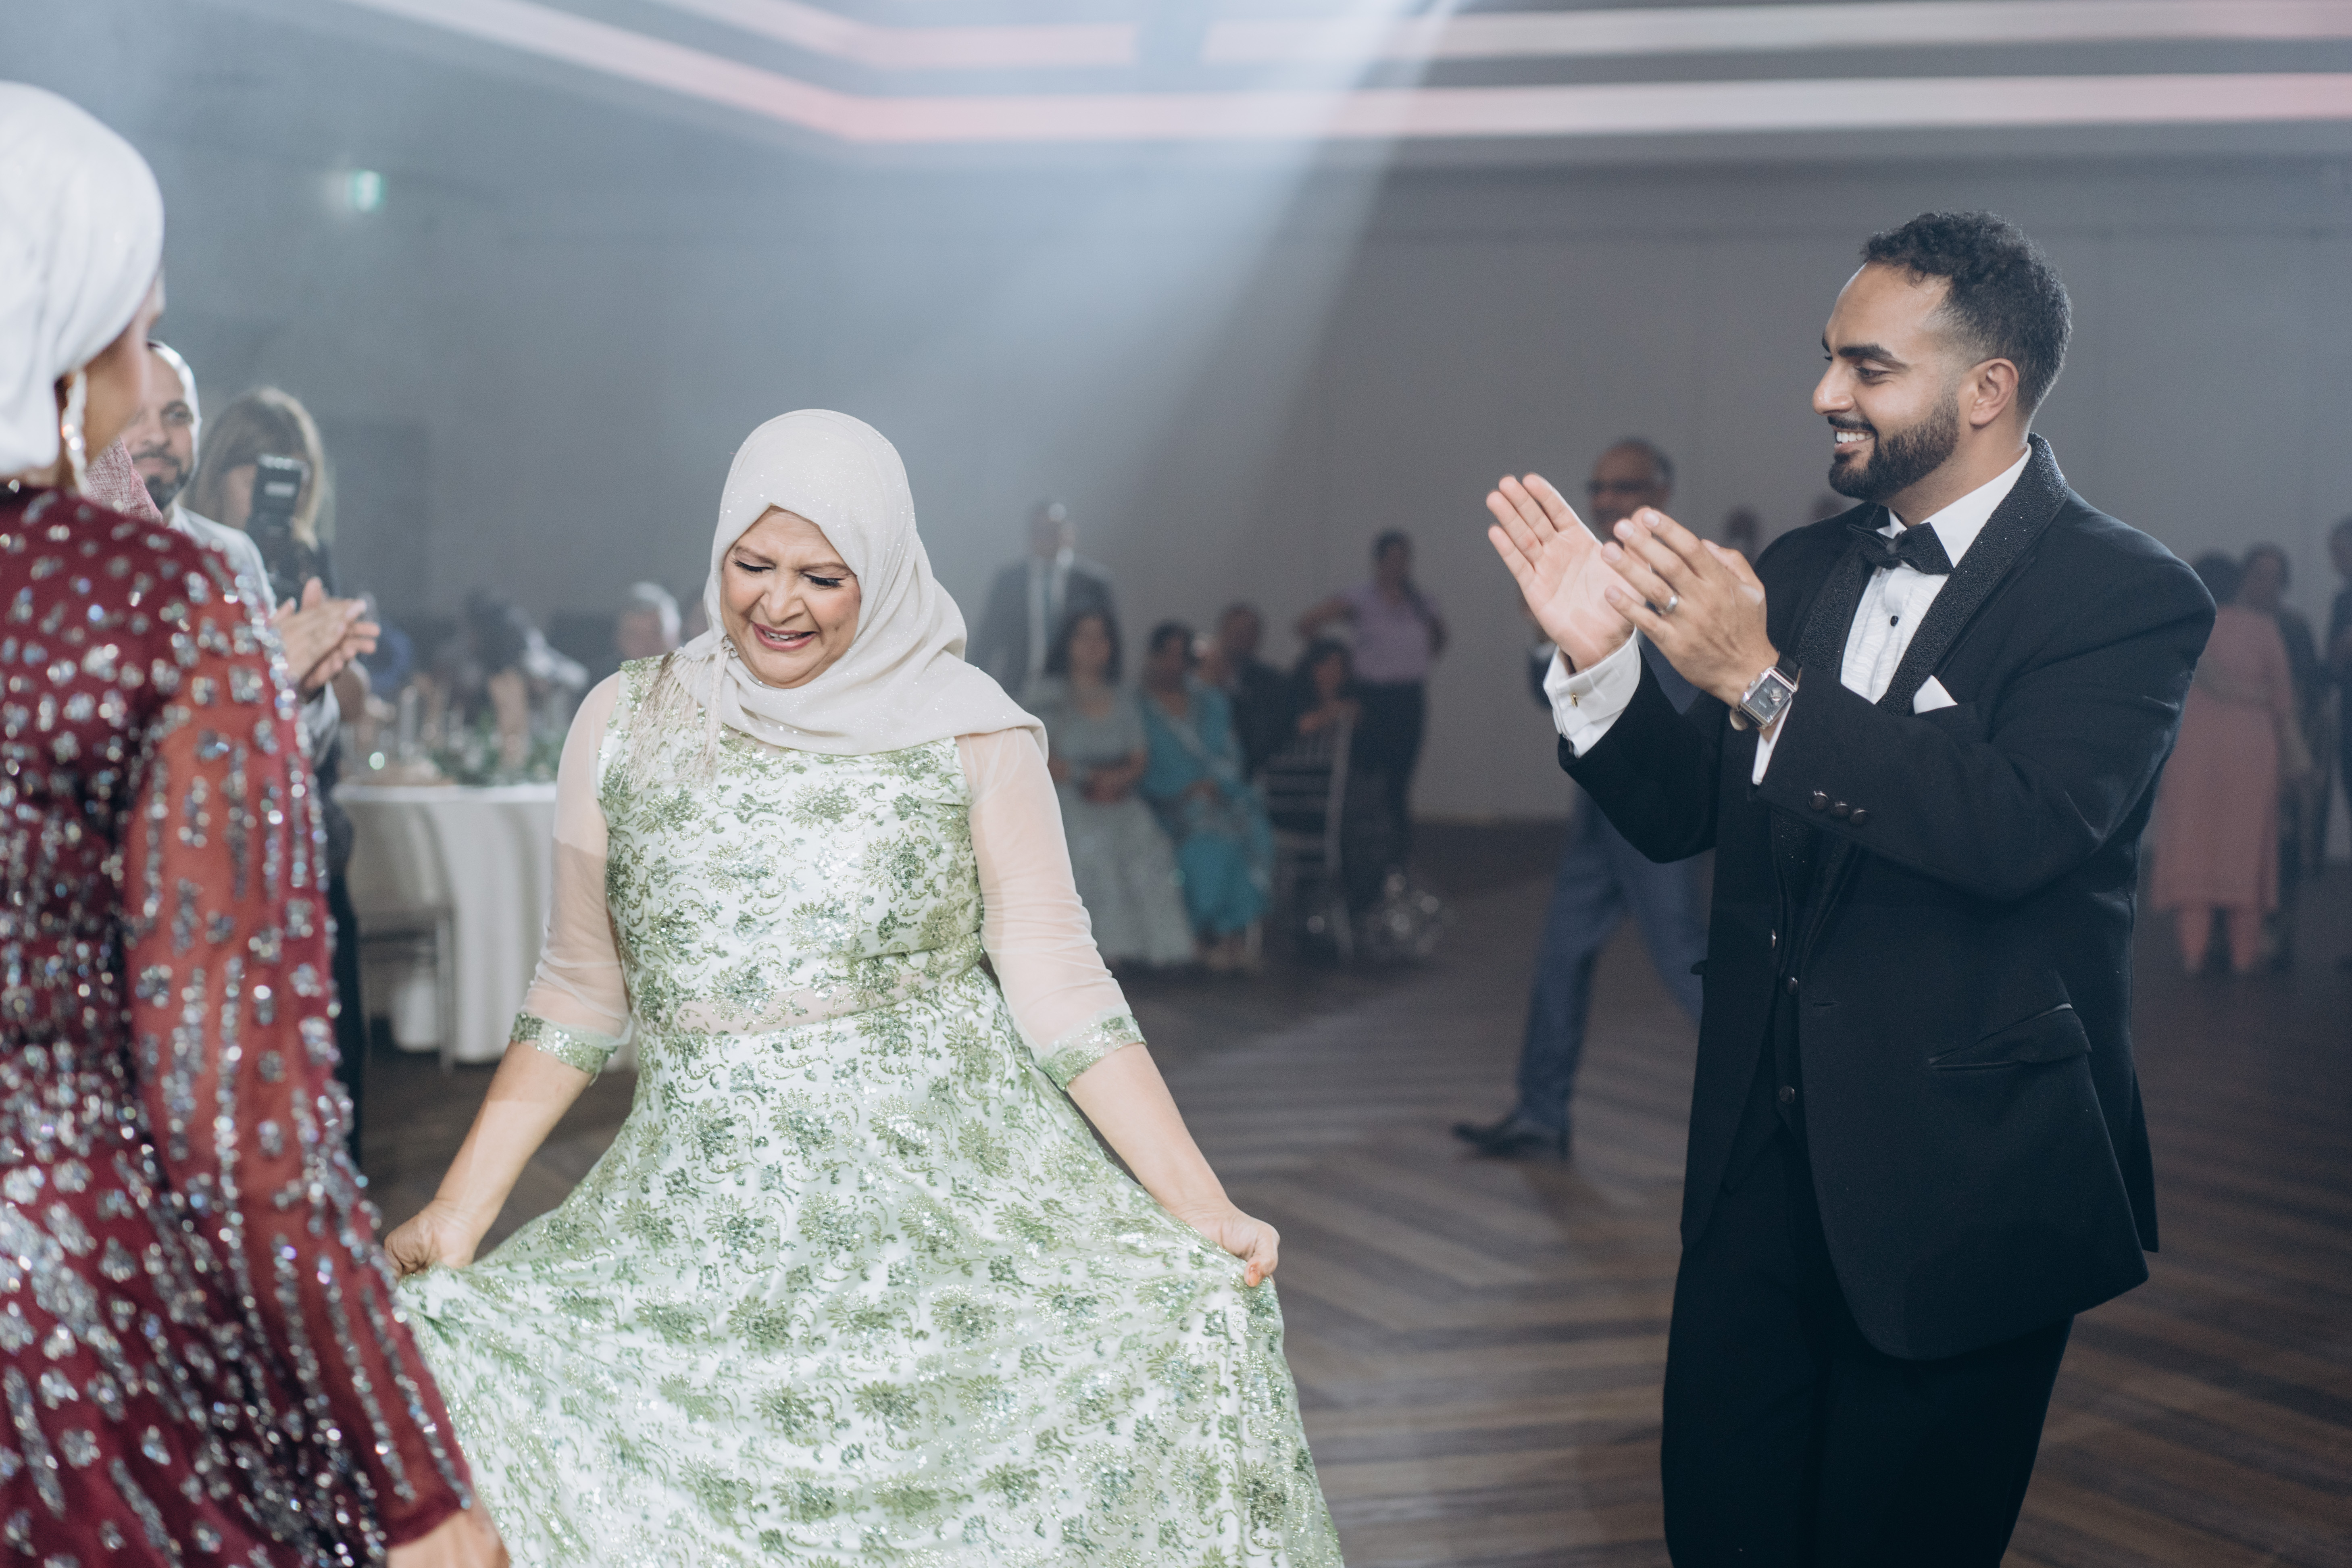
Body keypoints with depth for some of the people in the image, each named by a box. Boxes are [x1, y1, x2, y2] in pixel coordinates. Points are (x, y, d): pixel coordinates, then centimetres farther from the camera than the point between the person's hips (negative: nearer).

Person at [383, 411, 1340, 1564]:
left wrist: (1203, 1213, -8)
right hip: (704, 1230, 2)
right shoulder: (625, 726, 7)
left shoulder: (970, 732, 1)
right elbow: (579, 1000, 12)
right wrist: (454, 1217, 6)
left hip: (956, 1203, -1)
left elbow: (1060, 990, 0)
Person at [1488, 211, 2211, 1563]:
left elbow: (2019, 828, -28)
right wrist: (1600, 655, -9)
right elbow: (1682, 814, 9)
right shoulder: (1799, 574, 8)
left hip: (1959, 1185, -5)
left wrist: (1763, 685, -31)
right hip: (1765, 1160, 6)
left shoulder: (2132, 598, -12)